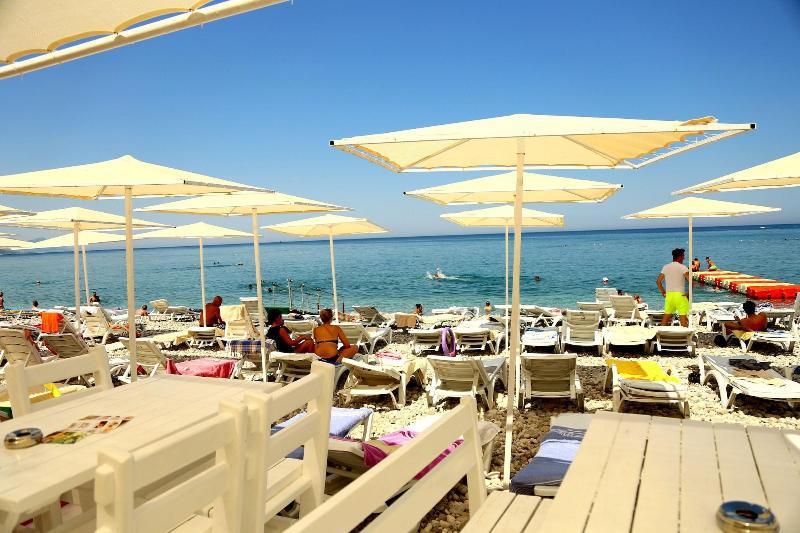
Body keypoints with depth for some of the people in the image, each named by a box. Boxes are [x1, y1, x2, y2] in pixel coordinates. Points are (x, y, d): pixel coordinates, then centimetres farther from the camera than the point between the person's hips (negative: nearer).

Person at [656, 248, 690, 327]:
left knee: (666, 316, 12)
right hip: (680, 295, -5)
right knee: (683, 317, -1)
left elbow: (658, 281, 10)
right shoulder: (682, 267, -6)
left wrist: (663, 292, 15)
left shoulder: (666, 267, 8)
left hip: (669, 294, 5)